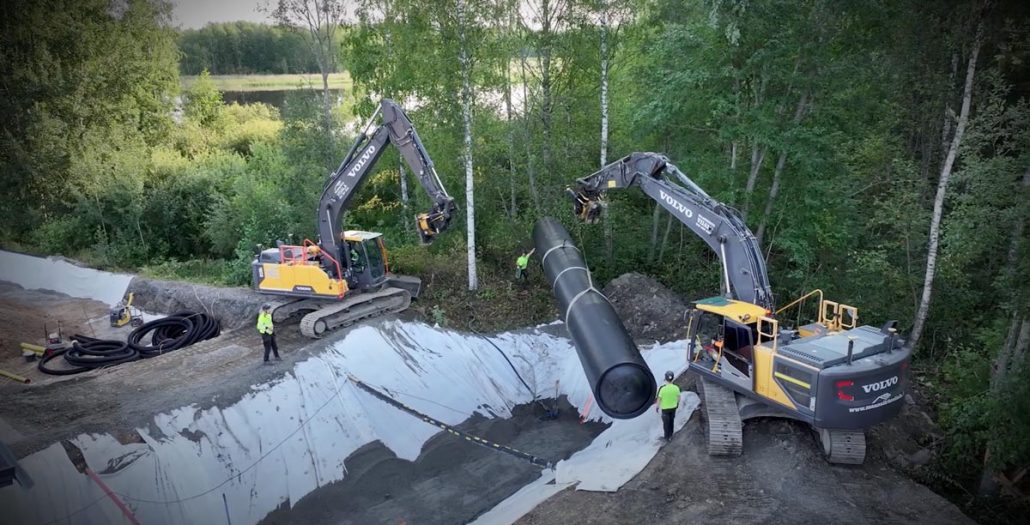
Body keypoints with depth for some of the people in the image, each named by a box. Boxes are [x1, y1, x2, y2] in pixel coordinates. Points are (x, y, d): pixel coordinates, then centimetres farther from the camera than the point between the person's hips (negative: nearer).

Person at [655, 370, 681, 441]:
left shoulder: (662, 388, -28)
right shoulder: (676, 388, -18)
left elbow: (659, 399, -18)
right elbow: (678, 397, -2)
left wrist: (657, 407, -1)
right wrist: (677, 403, 18)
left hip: (665, 408, -3)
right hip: (673, 407, 3)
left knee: (666, 423, 14)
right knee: (671, 421, 23)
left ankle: (667, 437, 28)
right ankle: (670, 435, 39)